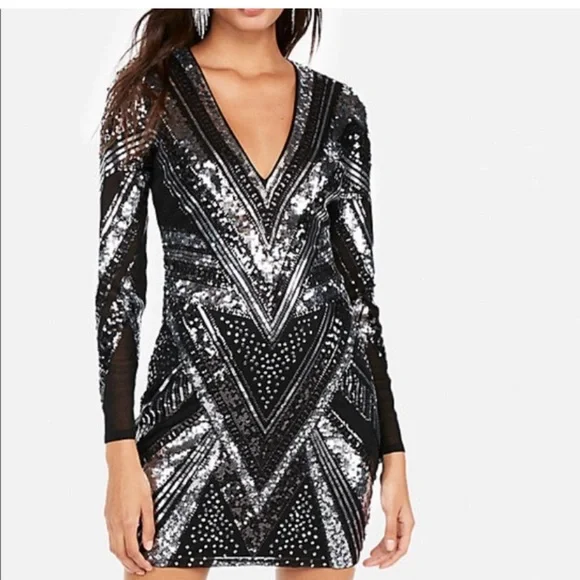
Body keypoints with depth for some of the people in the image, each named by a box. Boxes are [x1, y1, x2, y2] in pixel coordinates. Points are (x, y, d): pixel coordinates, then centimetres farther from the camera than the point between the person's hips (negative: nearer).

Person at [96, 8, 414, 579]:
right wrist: (121, 454, -9)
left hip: (328, 415, 3)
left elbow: (358, 285, 10)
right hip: (198, 409, -2)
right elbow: (118, 278, -2)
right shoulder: (149, 92, 1)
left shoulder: (338, 107, 8)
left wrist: (393, 451, 6)